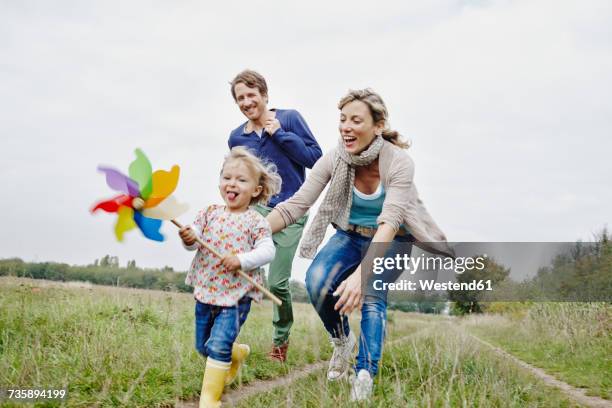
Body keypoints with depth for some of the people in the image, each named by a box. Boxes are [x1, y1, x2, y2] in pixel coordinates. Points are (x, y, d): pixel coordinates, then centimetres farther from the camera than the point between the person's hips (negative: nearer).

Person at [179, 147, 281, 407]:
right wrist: (189, 239, -24)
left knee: (218, 345, -15)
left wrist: (242, 260, -29)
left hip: (236, 295, -5)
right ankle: (238, 354, 47)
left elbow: (267, 251, -16)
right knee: (203, 347, 18)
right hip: (205, 291, 5)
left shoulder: (255, 222, -7)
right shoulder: (210, 213, 3)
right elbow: (193, 239, -1)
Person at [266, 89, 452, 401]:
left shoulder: (398, 162, -27)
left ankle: (364, 378, -24)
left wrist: (361, 273, -52)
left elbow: (389, 222, -38)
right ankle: (342, 340, 2)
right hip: (350, 235, 3)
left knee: (373, 296, -29)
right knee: (317, 280, -25)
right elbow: (295, 205, -21)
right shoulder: (334, 160, -18)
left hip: (392, 240, -2)